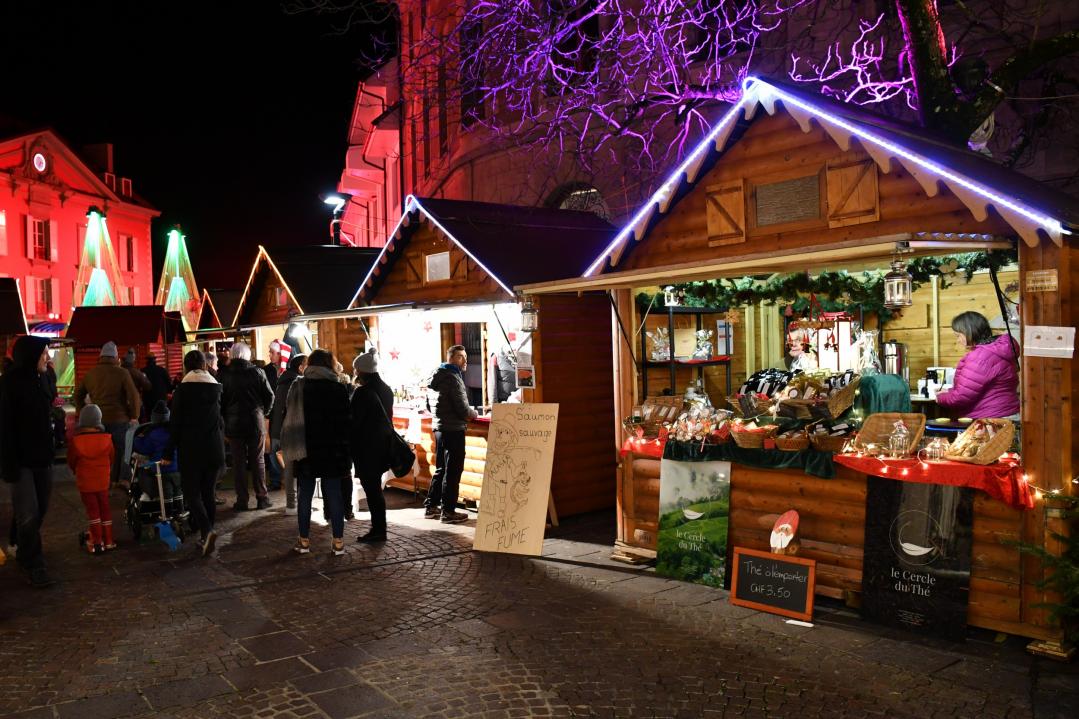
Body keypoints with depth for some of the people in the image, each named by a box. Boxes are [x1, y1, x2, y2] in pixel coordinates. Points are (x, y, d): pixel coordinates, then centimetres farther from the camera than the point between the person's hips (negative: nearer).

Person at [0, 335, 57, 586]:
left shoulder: (38, 380, 11)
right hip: (21, 459, -7)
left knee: (40, 509, 10)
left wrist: (50, 451, 13)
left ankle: (24, 552, 27)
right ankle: (34, 565, 8)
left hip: (41, 457, 7)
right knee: (28, 514, -4)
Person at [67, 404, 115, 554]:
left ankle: (97, 543, 7)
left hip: (85, 481, -2)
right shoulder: (106, 438, -10)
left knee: (92, 510, 6)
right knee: (105, 509, 13)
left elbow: (71, 461, -3)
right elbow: (112, 458, 3)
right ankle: (108, 540, 18)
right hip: (103, 481, 2)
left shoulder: (75, 440, -15)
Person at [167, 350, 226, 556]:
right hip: (215, 448, 4)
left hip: (191, 449, -4)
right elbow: (221, 418, 9)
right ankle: (206, 535, 14)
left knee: (192, 493, 0)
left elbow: (175, 423, -5)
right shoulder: (216, 387, 6)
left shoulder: (182, 390, -5)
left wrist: (170, 452, 0)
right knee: (208, 493, 11)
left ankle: (207, 531, -20)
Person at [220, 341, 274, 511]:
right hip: (256, 422, 0)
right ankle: (262, 498, 9)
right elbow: (269, 396, -3)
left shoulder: (224, 374, -3)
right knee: (258, 460, 7)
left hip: (233, 424, 0)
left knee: (238, 462, 6)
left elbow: (220, 399, -1)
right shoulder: (257, 372, -5)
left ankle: (242, 500, 7)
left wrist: (225, 419, 8)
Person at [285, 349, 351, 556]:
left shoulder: (298, 387, -1)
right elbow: (346, 424, 0)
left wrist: (289, 447, 8)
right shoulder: (339, 389, -1)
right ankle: (338, 542, 5)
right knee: (334, 495, 3)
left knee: (305, 494, 9)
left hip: (306, 450, 0)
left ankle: (304, 540, 14)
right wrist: (347, 457, 4)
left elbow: (289, 420, 1)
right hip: (332, 451, 0)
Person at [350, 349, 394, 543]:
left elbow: (354, 422, -14)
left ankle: (378, 530, 4)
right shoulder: (386, 390, 9)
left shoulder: (362, 393, -16)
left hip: (366, 448, -8)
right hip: (383, 445, 8)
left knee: (371, 489, -1)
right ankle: (379, 528, 20)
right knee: (375, 488, 15)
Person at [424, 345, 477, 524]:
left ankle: (431, 506, 24)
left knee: (441, 469, 17)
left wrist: (466, 414, 9)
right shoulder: (453, 378, -15)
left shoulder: (441, 376, 15)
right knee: (453, 471, -2)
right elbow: (462, 408, -19)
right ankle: (448, 511, 2)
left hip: (440, 427, 10)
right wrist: (473, 413, 0)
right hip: (453, 429, -10)